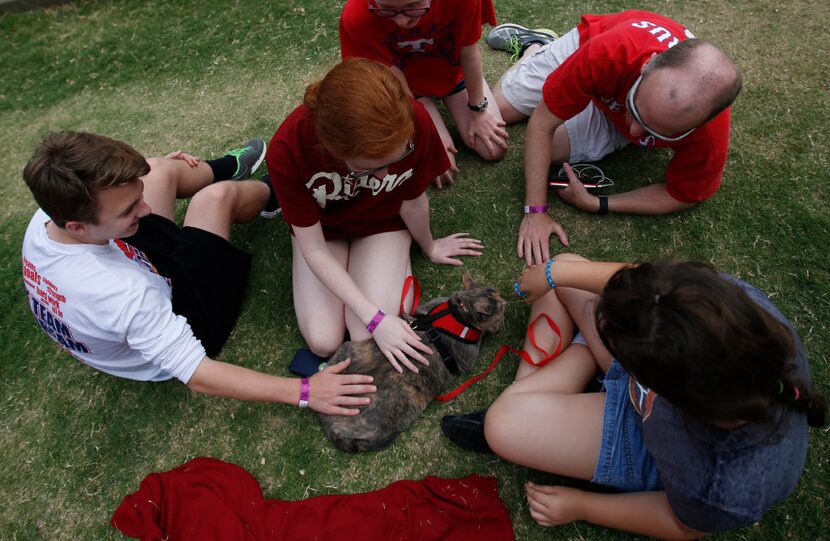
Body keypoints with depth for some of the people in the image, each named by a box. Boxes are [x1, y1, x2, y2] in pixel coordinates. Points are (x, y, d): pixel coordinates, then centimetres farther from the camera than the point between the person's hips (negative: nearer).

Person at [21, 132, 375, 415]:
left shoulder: (43, 219, -21)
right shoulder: (122, 294, -45)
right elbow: (197, 375, -40)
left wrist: (147, 173, 13)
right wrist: (304, 391, -42)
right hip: (178, 315, -6)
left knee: (160, 171, 7)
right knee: (217, 196, -15)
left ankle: (224, 169, 40)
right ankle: (275, 194, 21)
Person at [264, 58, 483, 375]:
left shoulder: (415, 124, -35)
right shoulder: (287, 150, -35)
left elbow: (413, 203, -13)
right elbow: (314, 248, -24)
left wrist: (429, 247, 5)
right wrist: (374, 318, -27)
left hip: (382, 221, 0)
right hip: (322, 227, 1)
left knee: (367, 340, -16)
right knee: (324, 342, -9)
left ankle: (399, 266, 14)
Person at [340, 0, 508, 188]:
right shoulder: (357, 18, -35)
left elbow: (469, 54, -18)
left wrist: (478, 112, -9)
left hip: (454, 71, 2)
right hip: (409, 86, -1)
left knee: (494, 150, -3)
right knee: (441, 170, -14)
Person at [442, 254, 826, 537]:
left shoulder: (731, 491, -41)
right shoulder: (729, 296, -36)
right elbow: (642, 283, -16)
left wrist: (582, 506, -8)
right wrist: (554, 271, -10)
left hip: (646, 445, -4)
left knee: (504, 424, -18)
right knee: (563, 270, 1)